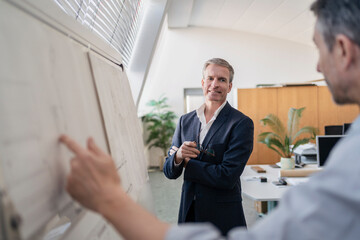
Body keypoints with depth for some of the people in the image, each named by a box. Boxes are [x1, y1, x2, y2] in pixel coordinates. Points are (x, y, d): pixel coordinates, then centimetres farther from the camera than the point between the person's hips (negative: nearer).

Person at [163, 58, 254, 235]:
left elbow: (227, 177, -21)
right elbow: (169, 172, 5)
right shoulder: (185, 121, 4)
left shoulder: (241, 123, -13)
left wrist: (187, 162, -10)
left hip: (223, 219, -4)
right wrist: (178, 157, -18)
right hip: (188, 213, 5)